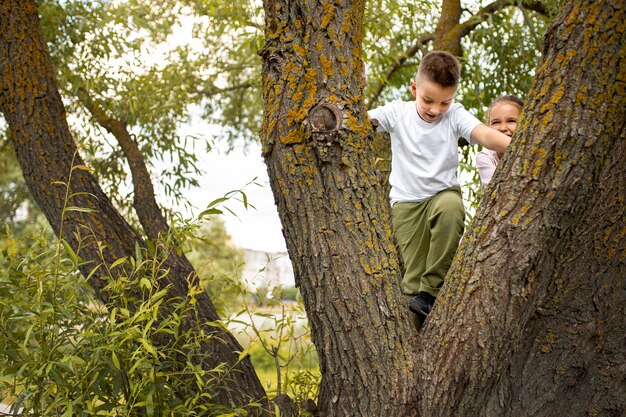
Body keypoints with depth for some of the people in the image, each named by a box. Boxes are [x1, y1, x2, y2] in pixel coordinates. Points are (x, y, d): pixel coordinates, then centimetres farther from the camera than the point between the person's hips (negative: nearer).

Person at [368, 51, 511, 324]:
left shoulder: (455, 115, -4)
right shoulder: (397, 112, -1)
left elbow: (485, 135, -20)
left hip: (443, 192, 0)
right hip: (407, 201, 1)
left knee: (451, 206, -37)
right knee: (413, 275, -7)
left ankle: (431, 291, -26)